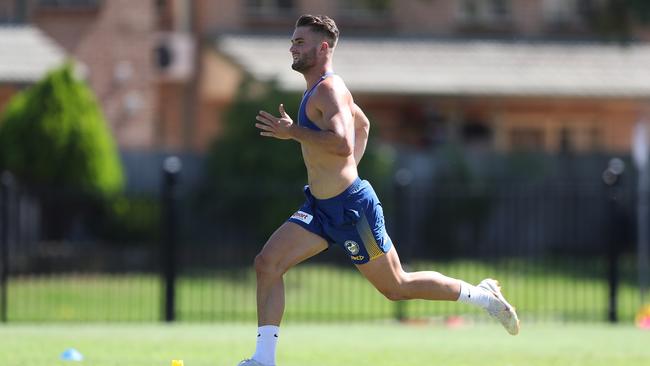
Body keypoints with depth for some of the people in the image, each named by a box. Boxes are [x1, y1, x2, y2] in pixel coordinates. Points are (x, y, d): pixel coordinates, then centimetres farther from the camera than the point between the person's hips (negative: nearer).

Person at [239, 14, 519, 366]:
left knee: (396, 287, 4)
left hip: (351, 207, -9)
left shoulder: (329, 89, -18)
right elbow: (362, 124, 30)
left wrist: (292, 131, -27)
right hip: (320, 207, 9)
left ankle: (480, 295, 21)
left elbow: (343, 144, -34)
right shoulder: (319, 89, 13)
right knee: (267, 264, -4)